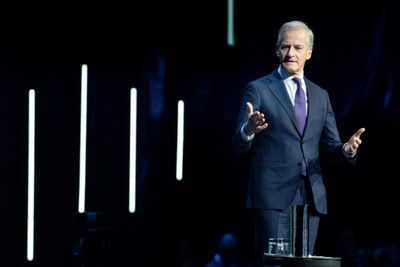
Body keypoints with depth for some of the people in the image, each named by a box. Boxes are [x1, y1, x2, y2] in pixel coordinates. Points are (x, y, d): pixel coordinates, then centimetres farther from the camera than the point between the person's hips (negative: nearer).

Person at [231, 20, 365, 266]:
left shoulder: (320, 96, 17)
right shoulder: (258, 89, 3)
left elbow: (330, 147, 16)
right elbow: (239, 147, -3)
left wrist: (346, 150, -8)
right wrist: (248, 130, -27)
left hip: (311, 199, 5)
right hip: (273, 197, -5)